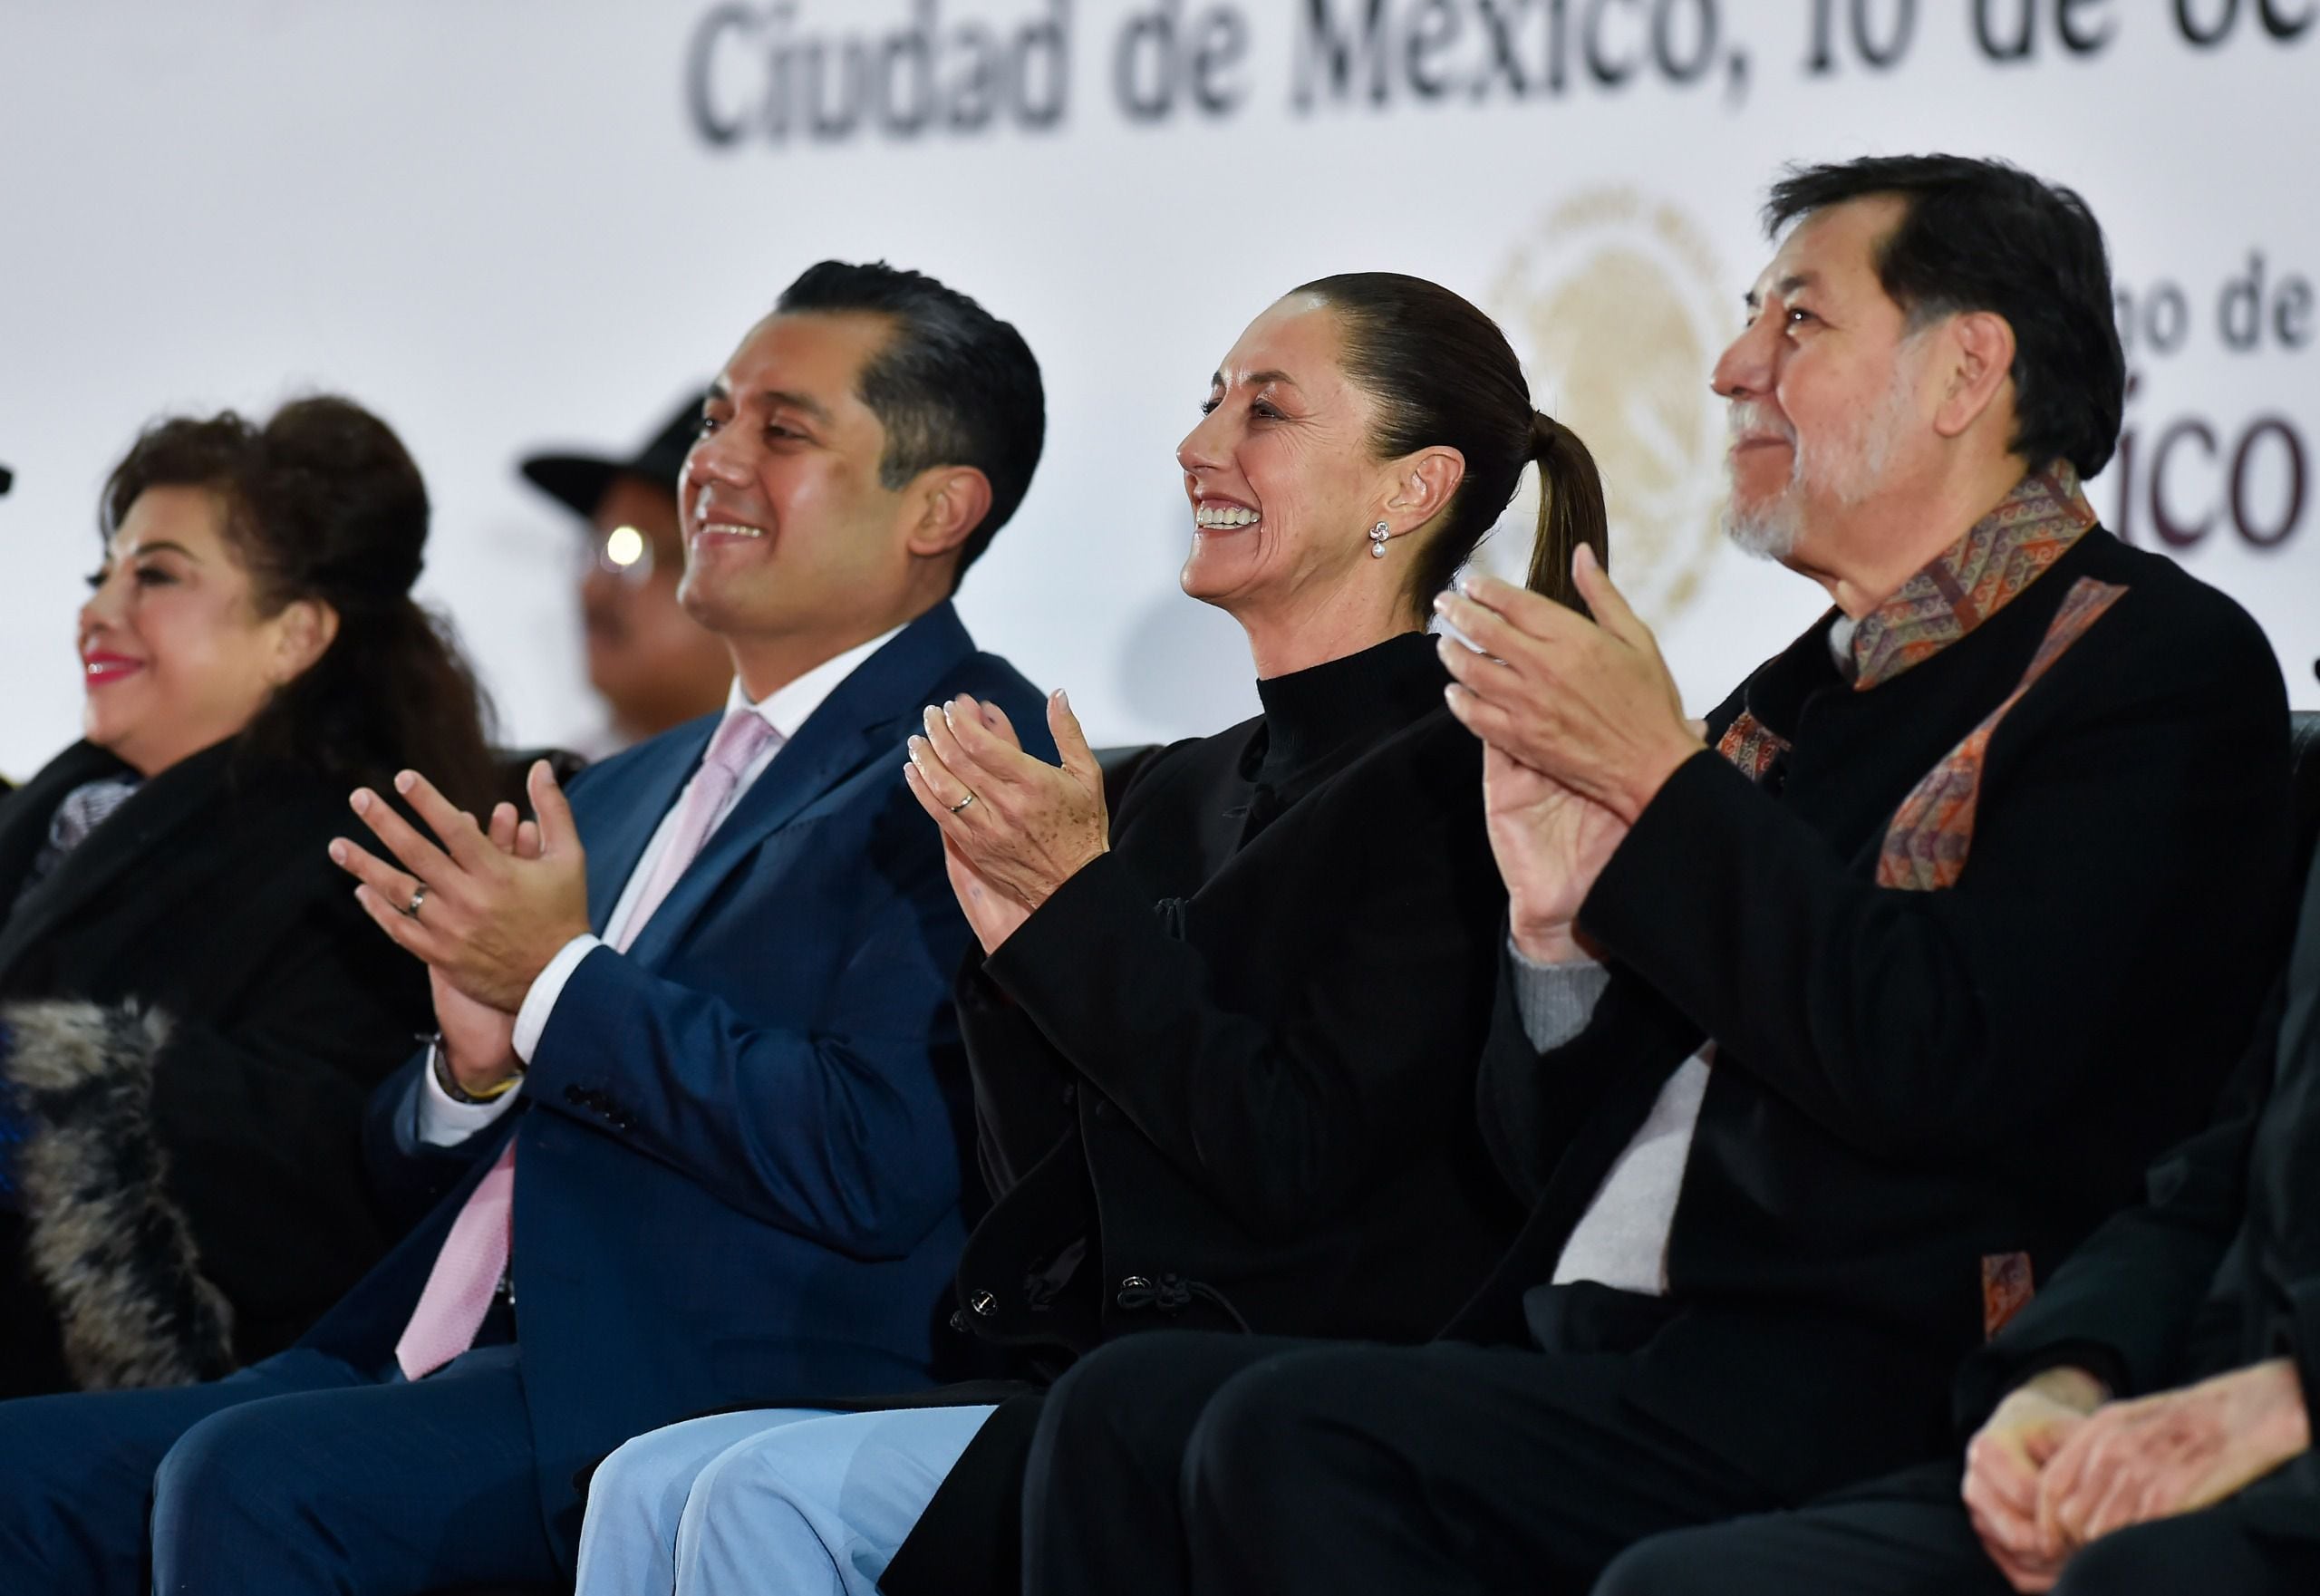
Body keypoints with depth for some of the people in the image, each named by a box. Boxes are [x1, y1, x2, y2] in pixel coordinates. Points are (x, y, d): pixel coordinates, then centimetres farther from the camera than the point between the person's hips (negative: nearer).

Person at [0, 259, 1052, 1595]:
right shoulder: (625, 796, 24)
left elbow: (880, 1170, -18)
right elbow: (411, 1167, 24)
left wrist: (560, 983, -12)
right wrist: (477, 1063, 0)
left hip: (708, 1388, -9)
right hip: (437, 1362, 9)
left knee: (247, 1476, -29)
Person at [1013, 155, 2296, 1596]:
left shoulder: (2156, 658, -2)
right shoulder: (1799, 697, 22)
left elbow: (1944, 1063, -18)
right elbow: (1548, 1145, 22)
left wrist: (1661, 782, -8)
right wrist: (1560, 910, 2)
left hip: (1872, 1403, -8)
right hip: (1599, 1355, 8)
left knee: (1291, 1438, -27)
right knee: (1129, 1409, -11)